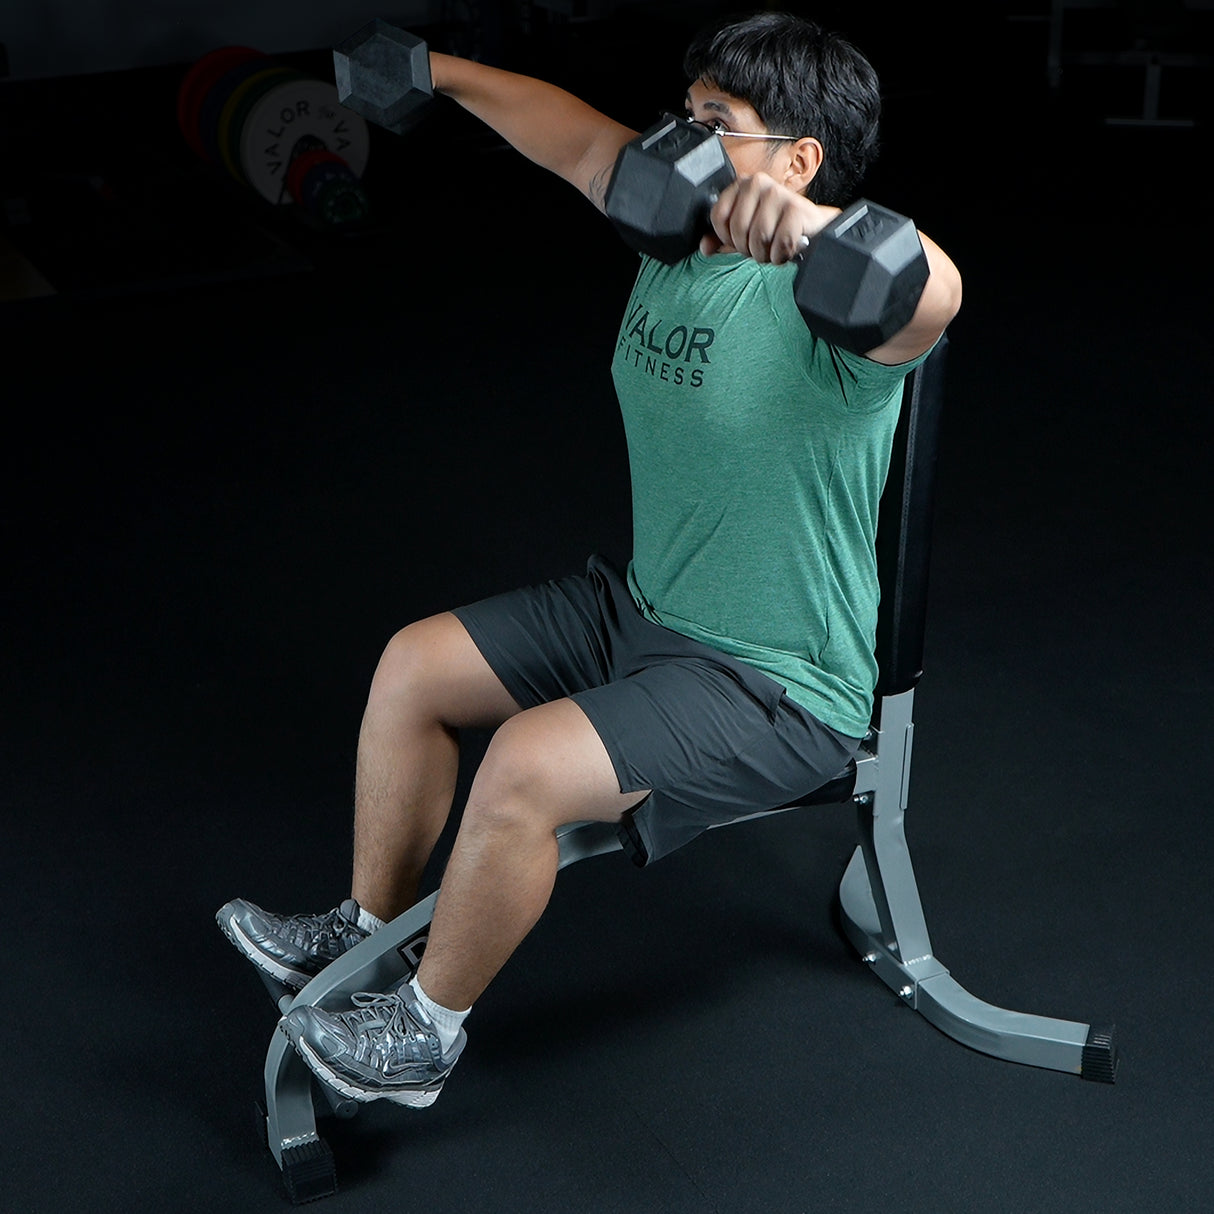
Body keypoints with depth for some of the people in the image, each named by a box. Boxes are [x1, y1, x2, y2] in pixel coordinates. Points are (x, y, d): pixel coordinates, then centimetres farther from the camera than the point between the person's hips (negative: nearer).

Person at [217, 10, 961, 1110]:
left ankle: (427, 1033, -1)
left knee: (527, 767, -26)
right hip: (646, 609, 9)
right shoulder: (675, 229, 0)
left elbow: (932, 292, -49)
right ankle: (367, 931, 27)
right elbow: (576, 136, 17)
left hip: (780, 688, -9)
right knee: (415, 666, 10)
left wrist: (808, 222, -67)